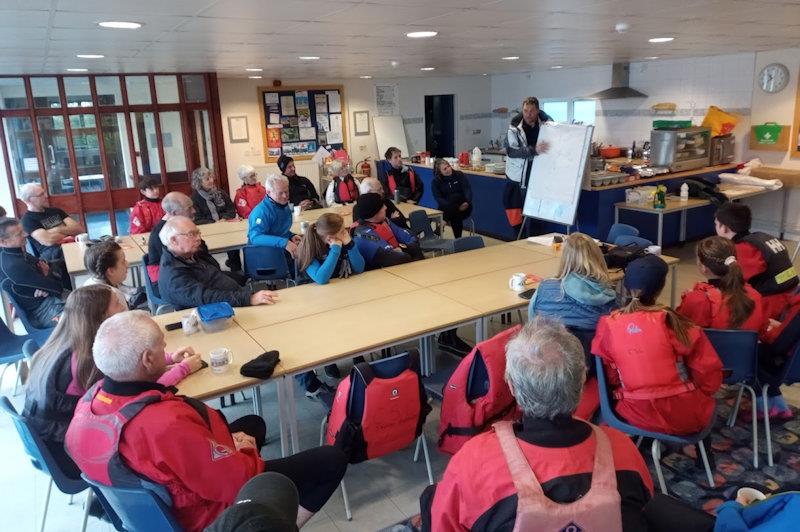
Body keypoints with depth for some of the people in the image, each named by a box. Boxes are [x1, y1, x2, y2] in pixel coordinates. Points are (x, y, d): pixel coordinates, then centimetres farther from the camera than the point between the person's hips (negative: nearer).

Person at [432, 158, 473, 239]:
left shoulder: (459, 175, 1)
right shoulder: (436, 182, 0)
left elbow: (467, 189, -9)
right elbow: (438, 199, -10)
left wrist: (467, 202, -31)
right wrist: (452, 206, -29)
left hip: (463, 208, 1)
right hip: (446, 209, -1)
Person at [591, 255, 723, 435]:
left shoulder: (608, 325, -8)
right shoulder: (672, 322, -15)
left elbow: (610, 377, 3)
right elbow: (709, 375, -9)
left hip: (635, 415, 2)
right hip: (684, 415, -1)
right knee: (705, 399, 32)